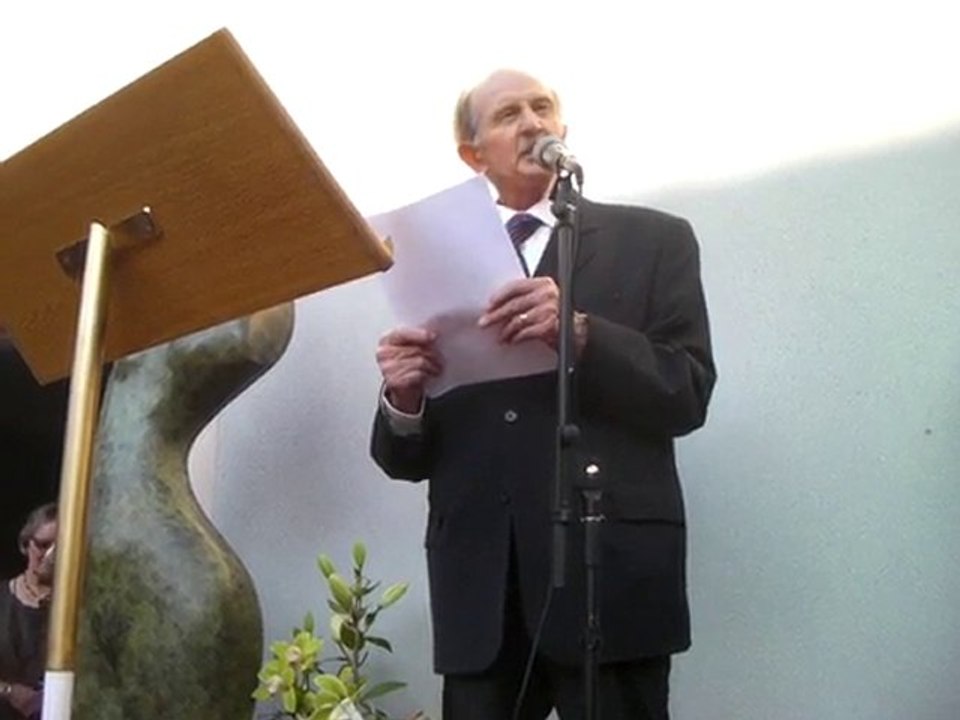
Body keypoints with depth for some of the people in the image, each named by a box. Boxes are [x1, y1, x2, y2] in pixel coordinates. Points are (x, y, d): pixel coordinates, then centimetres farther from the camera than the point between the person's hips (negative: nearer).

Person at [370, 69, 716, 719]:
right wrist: (403, 399, -12)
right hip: (477, 585, 2)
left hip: (611, 570, -2)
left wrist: (578, 332, -19)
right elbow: (406, 460, 10)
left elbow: (688, 394, -4)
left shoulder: (652, 240, 7)